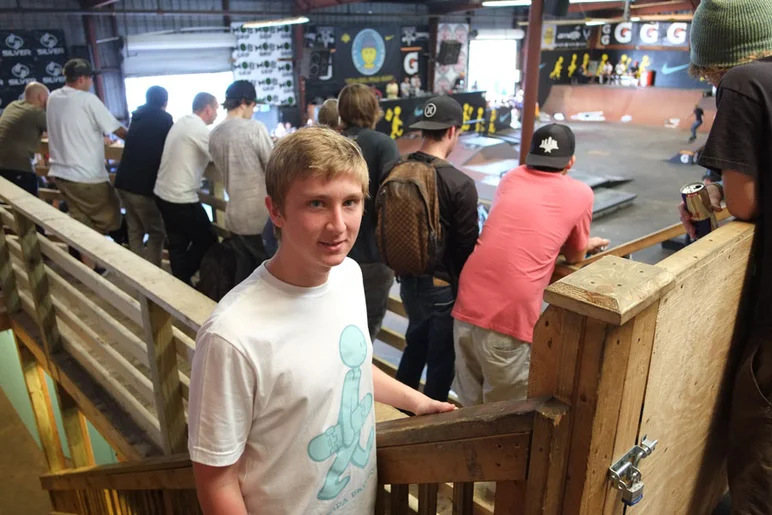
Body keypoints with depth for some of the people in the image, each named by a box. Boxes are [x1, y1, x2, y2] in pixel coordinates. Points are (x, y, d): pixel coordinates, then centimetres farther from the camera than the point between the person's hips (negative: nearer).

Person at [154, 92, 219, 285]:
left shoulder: (181, 122, 12)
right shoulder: (199, 129, -16)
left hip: (162, 194, 9)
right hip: (181, 198, -9)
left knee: (177, 244, 14)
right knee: (207, 240, 5)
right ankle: (183, 282, 12)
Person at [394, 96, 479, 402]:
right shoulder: (460, 184, -22)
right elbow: (467, 246, -16)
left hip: (407, 278, 7)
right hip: (443, 283, -6)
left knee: (417, 340, 29)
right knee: (442, 355, 14)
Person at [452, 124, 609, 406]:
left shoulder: (512, 177, 16)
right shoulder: (580, 193, 4)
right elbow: (575, 256, 16)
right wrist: (588, 244, 39)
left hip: (469, 302, 5)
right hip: (511, 314, -5)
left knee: (472, 403, 22)